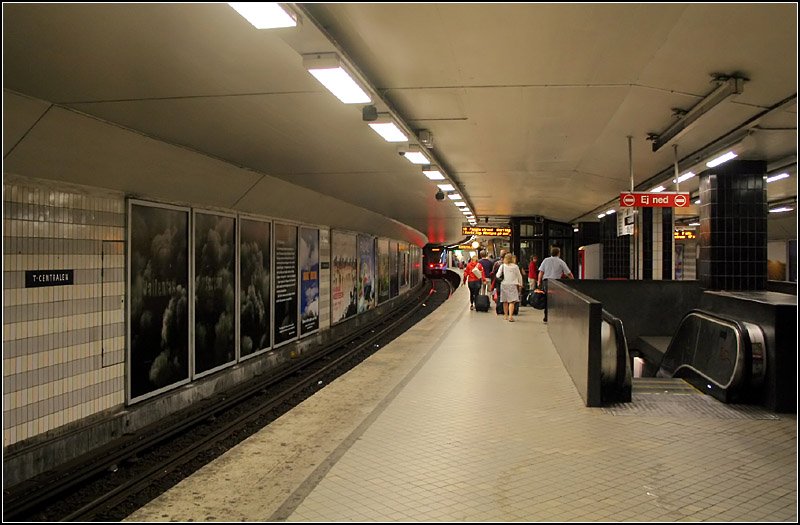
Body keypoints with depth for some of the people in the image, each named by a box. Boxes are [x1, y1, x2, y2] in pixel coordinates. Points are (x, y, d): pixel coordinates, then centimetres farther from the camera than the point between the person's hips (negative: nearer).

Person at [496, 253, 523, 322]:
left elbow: (498, 275, -5)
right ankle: (510, 316, -19)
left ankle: (506, 315, 28)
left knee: (505, 301, 14)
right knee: (512, 301, -6)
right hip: (512, 285, -2)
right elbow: (519, 276, 5)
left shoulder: (502, 266, 0)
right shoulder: (515, 266, -1)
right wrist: (520, 285, 16)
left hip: (504, 285, 2)